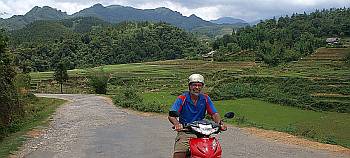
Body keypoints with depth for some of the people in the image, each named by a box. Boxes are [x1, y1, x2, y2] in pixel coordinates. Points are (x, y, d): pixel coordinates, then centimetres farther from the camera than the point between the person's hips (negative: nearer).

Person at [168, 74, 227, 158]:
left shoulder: (205, 98, 7)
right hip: (185, 132, -2)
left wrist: (220, 123, -20)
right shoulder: (182, 98, -3)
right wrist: (177, 124, -35)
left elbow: (214, 114, 2)